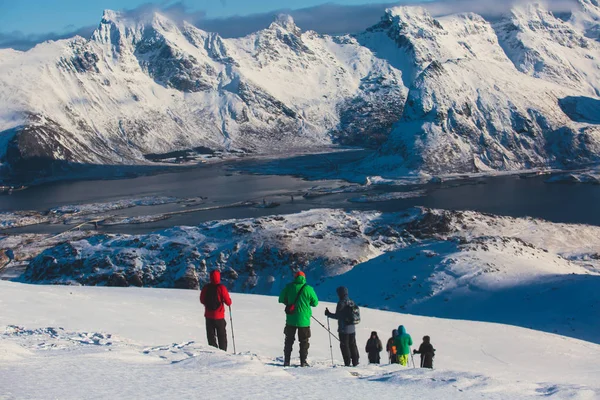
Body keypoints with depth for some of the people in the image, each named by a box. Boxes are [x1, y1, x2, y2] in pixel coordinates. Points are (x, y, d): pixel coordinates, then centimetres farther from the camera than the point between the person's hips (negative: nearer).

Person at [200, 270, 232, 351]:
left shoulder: (206, 287, -5)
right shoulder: (221, 287, -14)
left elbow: (202, 300, 9)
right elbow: (228, 302, -11)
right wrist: (229, 299, 11)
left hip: (208, 316, 3)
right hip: (219, 317, -3)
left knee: (211, 336, 11)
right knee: (222, 337, 9)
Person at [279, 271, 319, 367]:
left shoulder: (289, 287, -2)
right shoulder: (308, 289, -8)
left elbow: (281, 299, 4)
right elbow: (315, 303, -1)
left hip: (291, 319, 2)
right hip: (304, 320, -2)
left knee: (289, 340, 13)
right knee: (304, 341, 10)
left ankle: (287, 361, 10)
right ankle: (303, 361, 8)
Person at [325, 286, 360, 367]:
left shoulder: (341, 303, -16)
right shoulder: (351, 302, 8)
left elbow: (337, 316, -17)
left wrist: (328, 314, -5)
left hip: (344, 329, -7)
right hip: (352, 328, 7)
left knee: (344, 345, -2)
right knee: (352, 345, 15)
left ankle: (347, 362, -5)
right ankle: (355, 362, 17)